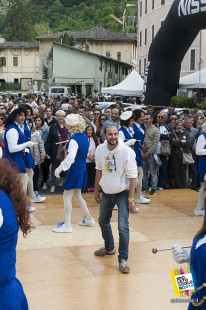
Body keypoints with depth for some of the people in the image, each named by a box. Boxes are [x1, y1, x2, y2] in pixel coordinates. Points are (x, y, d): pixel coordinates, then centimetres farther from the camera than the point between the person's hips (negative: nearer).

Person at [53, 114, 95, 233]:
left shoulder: (74, 140, -20)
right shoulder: (84, 137, 5)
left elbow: (70, 158, -26)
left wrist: (60, 168, -19)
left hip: (75, 169, -9)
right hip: (83, 168, 9)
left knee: (67, 196, -1)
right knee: (77, 195, 22)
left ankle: (67, 225, 2)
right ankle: (89, 219, 30)